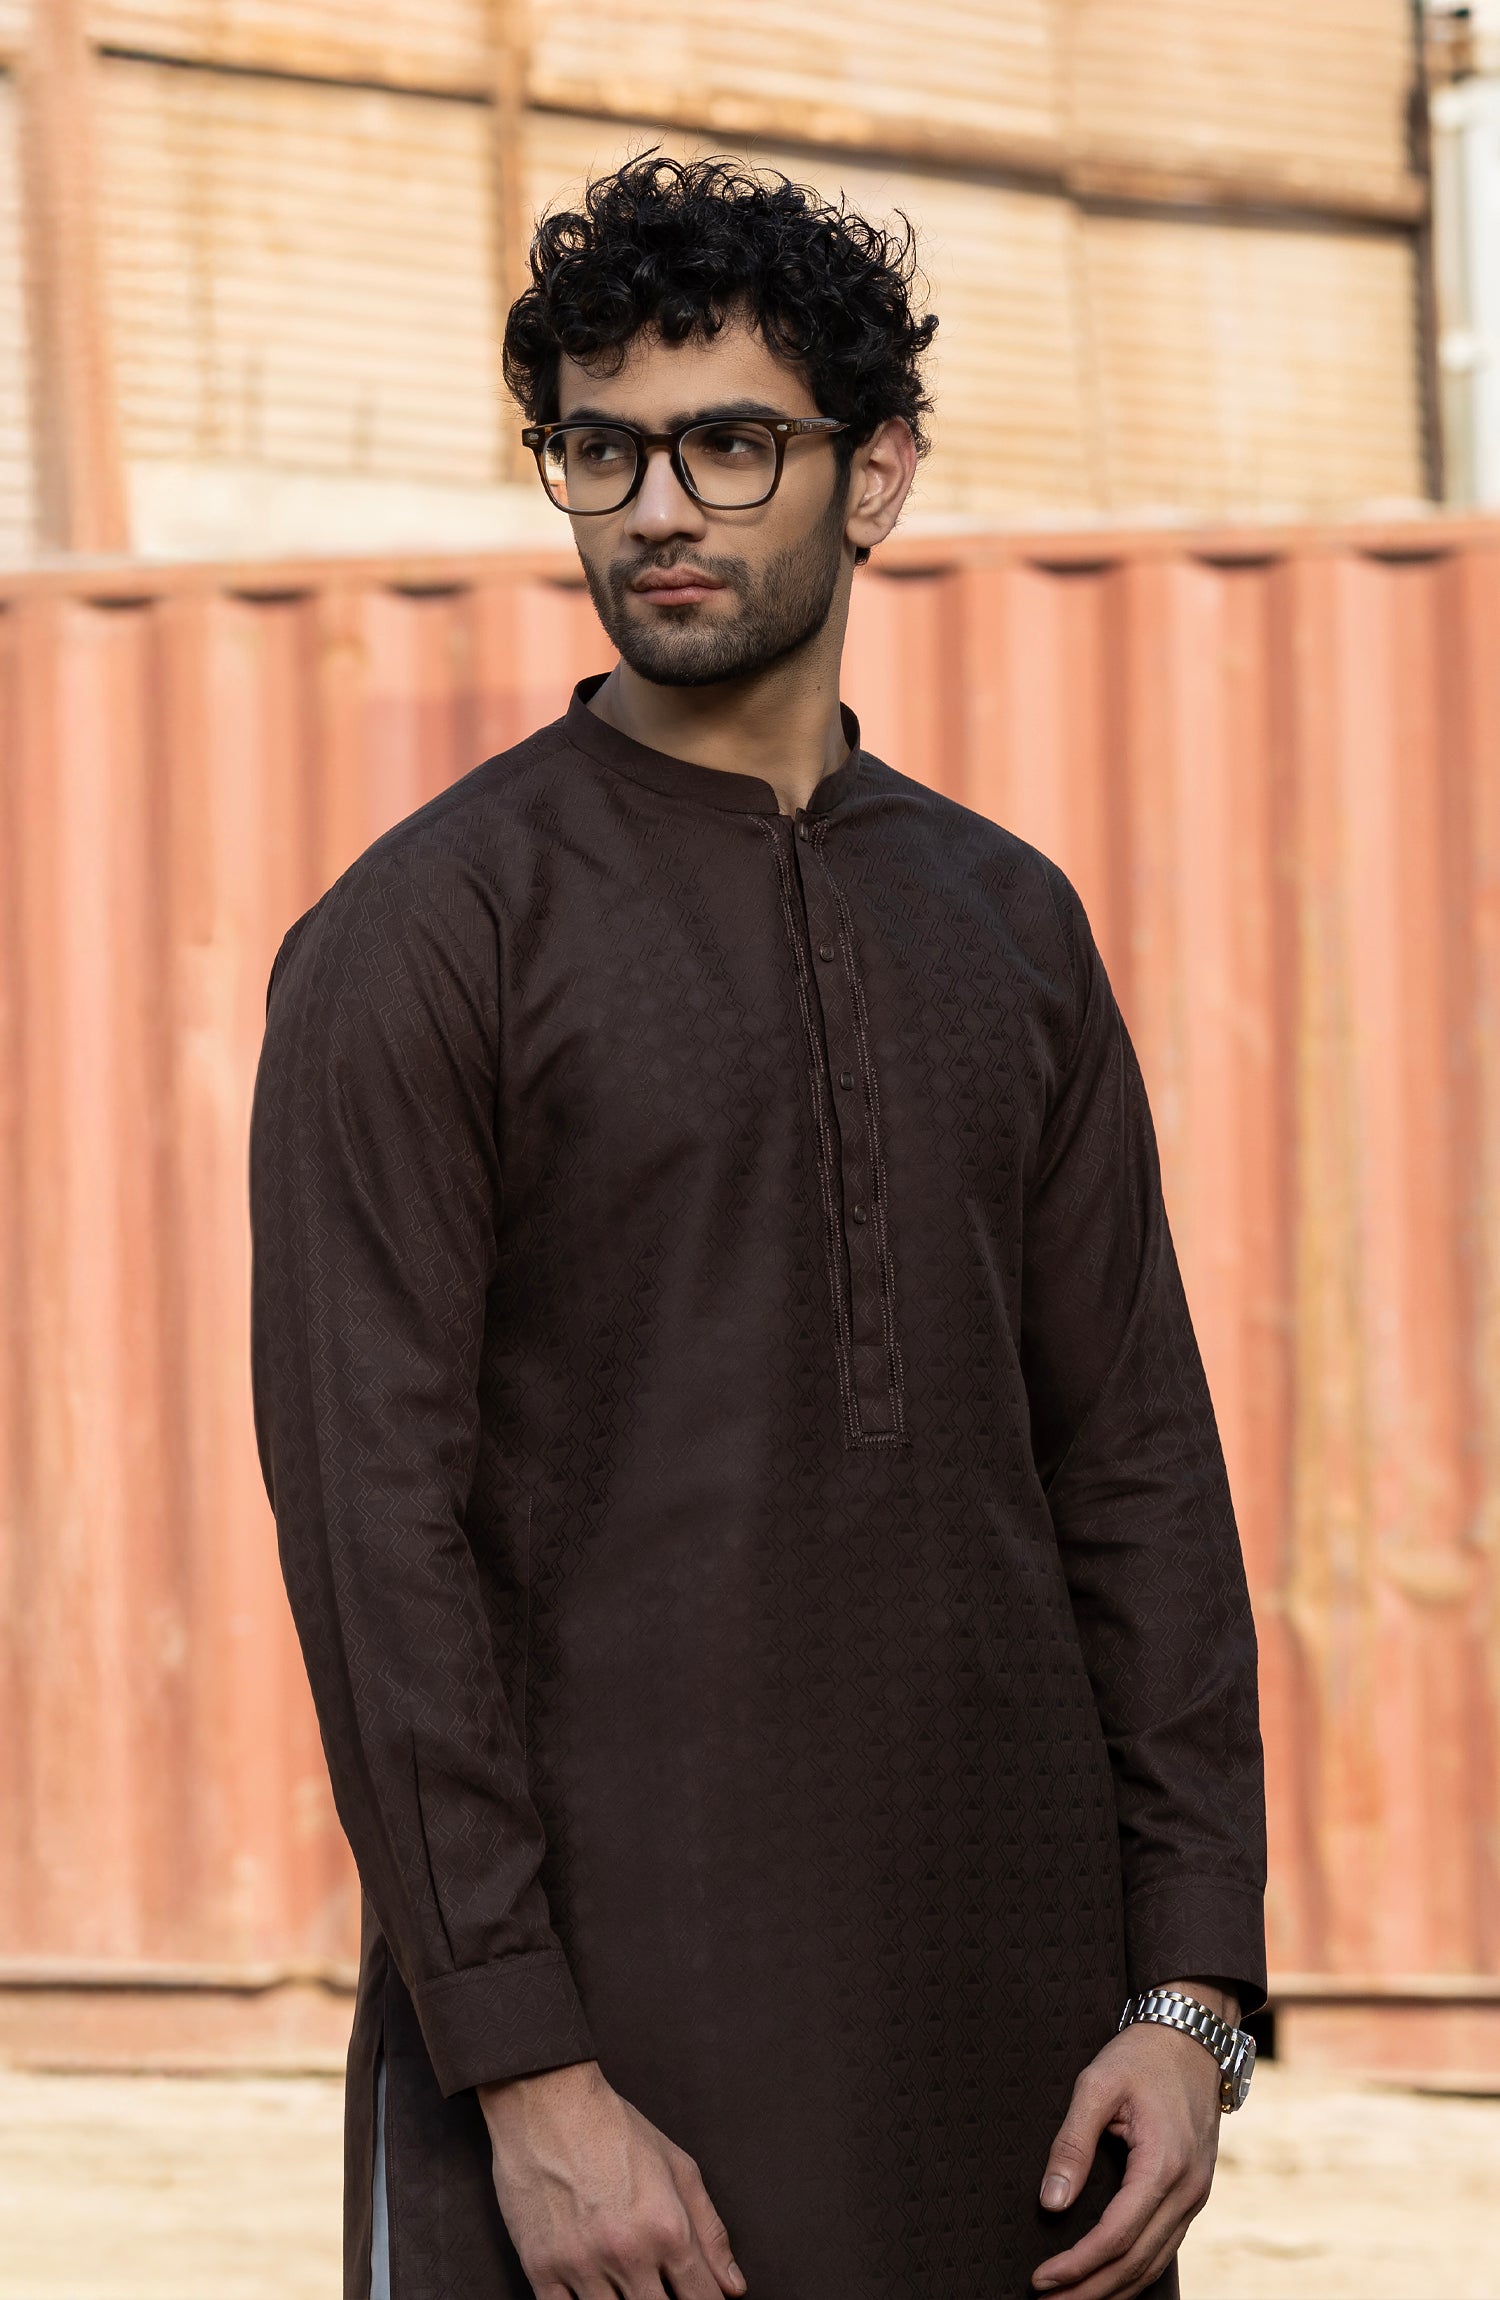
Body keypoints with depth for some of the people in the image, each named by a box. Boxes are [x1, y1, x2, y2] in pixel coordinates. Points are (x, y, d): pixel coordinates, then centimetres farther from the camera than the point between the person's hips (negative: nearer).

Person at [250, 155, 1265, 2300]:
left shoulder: (1008, 924, 11)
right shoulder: (424, 937, -4)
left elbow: (1138, 1463, 10)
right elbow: (377, 1530, -10)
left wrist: (1192, 1985, 1)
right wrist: (526, 2078, -16)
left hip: (1005, 2001, 5)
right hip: (614, 2005, -4)